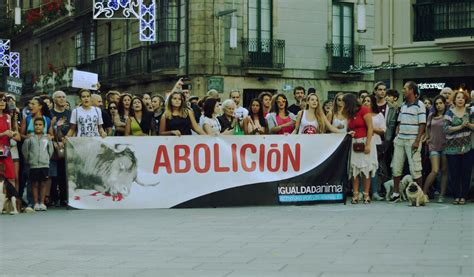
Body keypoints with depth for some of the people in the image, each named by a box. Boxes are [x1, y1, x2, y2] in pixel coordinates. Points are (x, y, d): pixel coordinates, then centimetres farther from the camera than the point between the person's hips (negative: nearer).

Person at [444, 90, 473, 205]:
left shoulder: (469, 112, 8)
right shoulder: (449, 113, 2)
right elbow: (446, 129, -7)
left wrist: (468, 125, -14)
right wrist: (461, 126, -15)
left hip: (467, 147, 1)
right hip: (452, 147, -1)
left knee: (466, 173, 1)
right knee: (454, 173, 1)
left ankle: (463, 196, 8)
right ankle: (456, 196, 9)